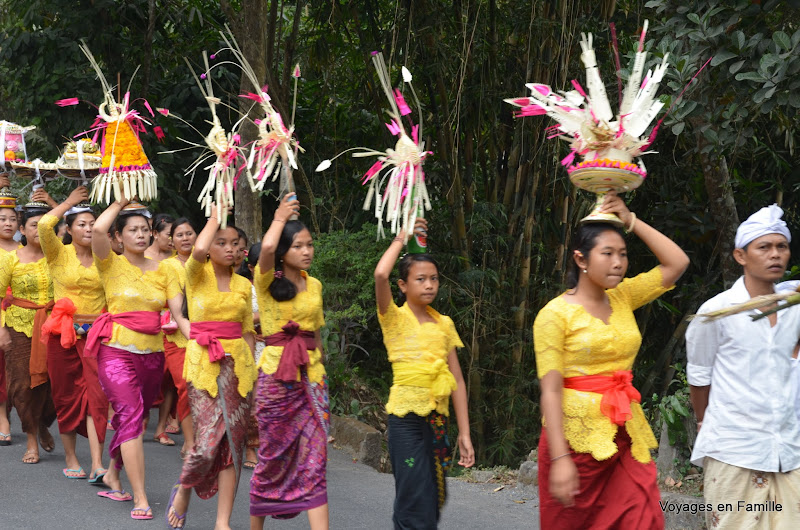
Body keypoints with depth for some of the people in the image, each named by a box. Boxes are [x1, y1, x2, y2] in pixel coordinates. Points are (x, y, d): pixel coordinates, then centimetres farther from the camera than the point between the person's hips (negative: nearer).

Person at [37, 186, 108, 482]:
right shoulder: (59, 253, -1)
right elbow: (44, 225, -18)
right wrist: (69, 203, -6)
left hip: (96, 334, 1)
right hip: (63, 334, -1)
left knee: (96, 396, -10)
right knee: (67, 397, 8)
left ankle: (97, 466, -15)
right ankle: (70, 458, 23)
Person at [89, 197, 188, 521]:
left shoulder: (162, 271, 9)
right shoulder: (112, 264, -1)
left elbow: (179, 314, 1)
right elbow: (98, 230, -20)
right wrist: (119, 203, -3)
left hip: (152, 353, 4)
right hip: (117, 350, -4)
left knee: (130, 419, 15)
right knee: (131, 416, -16)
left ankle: (113, 475, 39)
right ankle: (140, 498, -16)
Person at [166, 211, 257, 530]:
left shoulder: (243, 285, 11)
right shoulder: (197, 274, 0)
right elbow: (199, 249, -23)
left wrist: (251, 375, 10)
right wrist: (214, 216, -7)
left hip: (238, 363, 4)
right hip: (204, 363, -4)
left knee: (234, 440, 1)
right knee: (211, 438, -12)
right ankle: (183, 491, 18)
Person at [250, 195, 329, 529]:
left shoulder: (314, 285, 11)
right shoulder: (267, 281, -4)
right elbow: (267, 246, -25)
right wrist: (280, 217, -8)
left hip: (311, 376, 4)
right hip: (276, 375, -3)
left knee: (314, 462, -3)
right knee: (273, 456, 5)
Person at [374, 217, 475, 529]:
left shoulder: (444, 324, 10)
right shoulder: (395, 318, -3)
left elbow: (457, 380, 9)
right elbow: (380, 275, -22)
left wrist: (464, 433, 4)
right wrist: (401, 239, -7)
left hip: (438, 418, 5)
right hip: (406, 418, -5)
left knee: (433, 503, 12)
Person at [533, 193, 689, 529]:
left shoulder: (622, 298, 8)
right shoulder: (556, 314, -9)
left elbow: (677, 263, 6)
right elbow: (550, 391, -14)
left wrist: (630, 221, 2)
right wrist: (560, 458, -20)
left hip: (626, 435, 5)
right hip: (577, 435, -5)